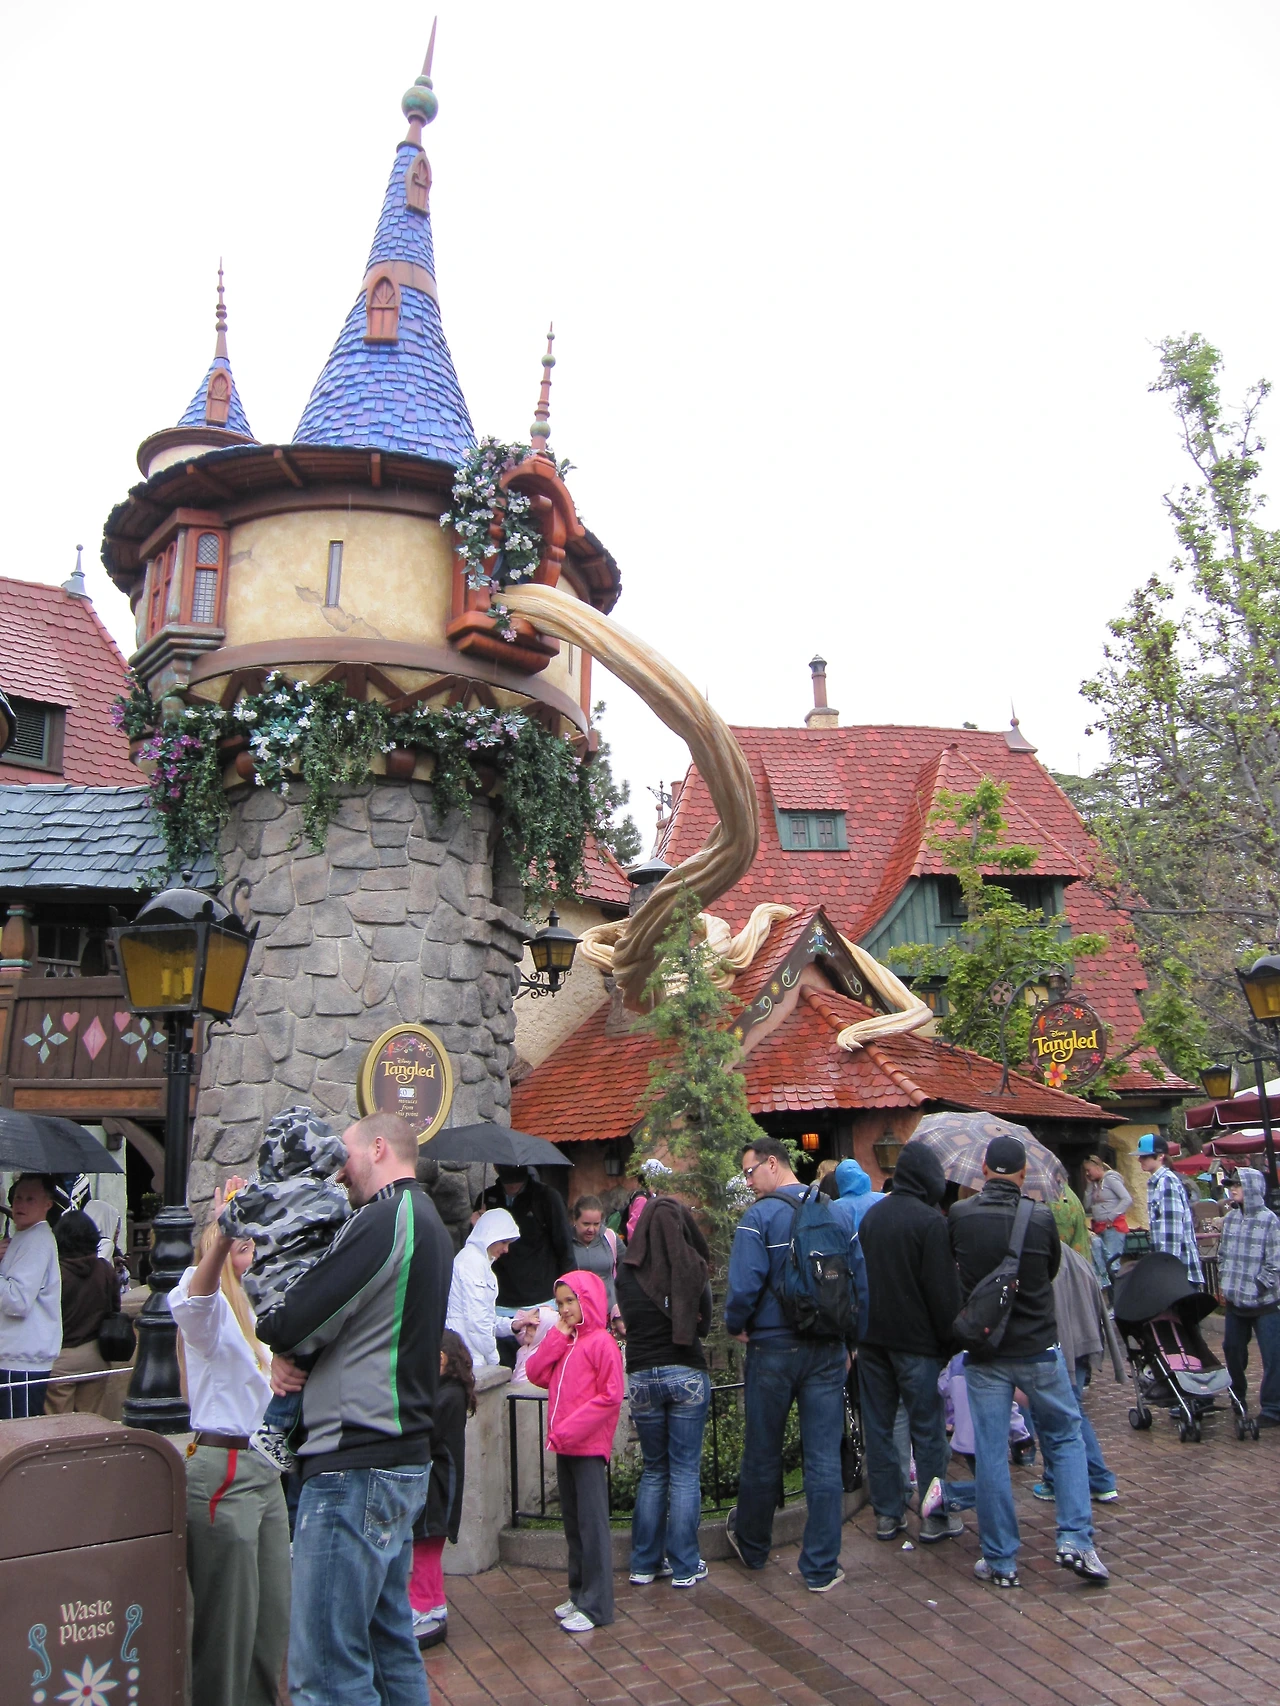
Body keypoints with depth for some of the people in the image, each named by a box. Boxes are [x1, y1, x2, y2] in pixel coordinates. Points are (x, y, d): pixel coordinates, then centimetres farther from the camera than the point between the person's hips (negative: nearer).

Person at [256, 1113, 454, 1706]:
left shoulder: (386, 1218, -15)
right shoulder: (427, 1222, 17)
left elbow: (294, 1321, -18)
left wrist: (279, 1345, 5)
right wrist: (292, 1356, -1)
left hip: (356, 1465, -10)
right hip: (401, 1457, 10)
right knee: (389, 1649, 18)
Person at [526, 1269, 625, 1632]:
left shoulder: (601, 1342, -12)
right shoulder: (563, 1341, 14)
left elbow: (610, 1396, -17)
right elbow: (535, 1374, 5)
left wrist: (571, 1429, -19)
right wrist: (557, 1337, -2)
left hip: (589, 1447, -8)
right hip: (564, 1447, 8)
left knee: (592, 1524, -2)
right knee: (573, 1523, 16)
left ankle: (596, 1606, 6)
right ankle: (579, 1594, 27)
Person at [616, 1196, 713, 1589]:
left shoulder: (627, 1273, -4)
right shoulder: (693, 1270, -7)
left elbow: (627, 1322, 7)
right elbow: (704, 1325, 4)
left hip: (642, 1376, 2)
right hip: (688, 1375, -2)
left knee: (653, 1472, 16)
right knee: (685, 1474, 7)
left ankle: (644, 1564, 20)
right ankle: (684, 1566, 13)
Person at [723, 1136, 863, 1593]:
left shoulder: (760, 1216, -13)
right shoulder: (838, 1213, 3)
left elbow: (744, 1286, -21)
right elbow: (862, 1284, 7)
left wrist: (736, 1326, -2)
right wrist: (851, 1343, 15)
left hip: (773, 1349, -3)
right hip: (828, 1352, 3)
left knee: (762, 1453, 13)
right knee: (824, 1460, 7)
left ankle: (751, 1546, 33)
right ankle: (821, 1568, 13)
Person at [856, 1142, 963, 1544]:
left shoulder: (871, 1217, 7)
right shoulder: (930, 1221, -14)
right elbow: (944, 1290, -14)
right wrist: (950, 1338, -4)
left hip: (872, 1339, 6)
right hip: (915, 1341, -6)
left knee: (878, 1426, 11)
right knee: (928, 1430, 5)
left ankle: (887, 1514, 17)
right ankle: (934, 1518, 13)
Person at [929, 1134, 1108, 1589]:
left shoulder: (959, 1215, -9)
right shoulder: (1041, 1217, -10)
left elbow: (946, 1267, 6)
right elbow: (1052, 1272, 6)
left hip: (983, 1351, 1)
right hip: (1037, 1349, 0)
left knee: (990, 1454, 7)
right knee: (1065, 1439, 18)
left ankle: (1000, 1561, 14)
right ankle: (1076, 1539, 9)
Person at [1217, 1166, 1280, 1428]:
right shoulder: (1230, 1218, 4)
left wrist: (1256, 1287, -13)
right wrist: (1223, 1283, 9)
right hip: (1235, 1301, 6)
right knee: (1232, 1350, 17)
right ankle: (1237, 1397, 35)